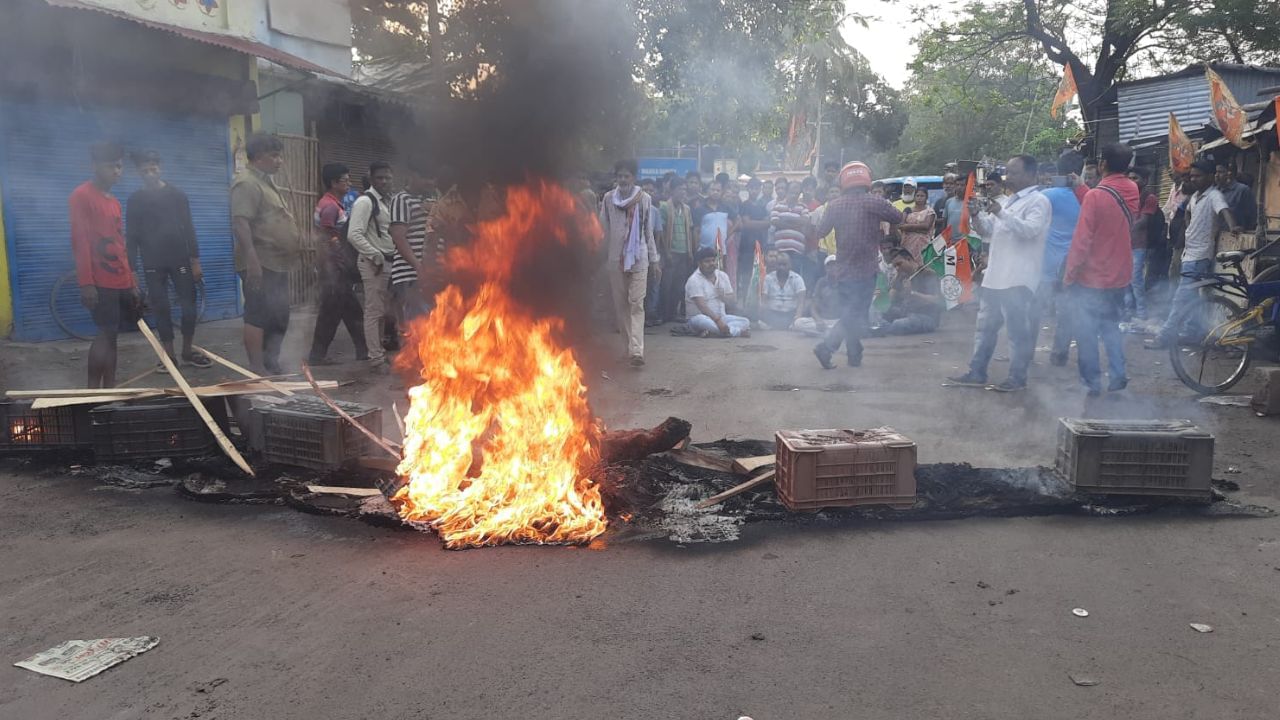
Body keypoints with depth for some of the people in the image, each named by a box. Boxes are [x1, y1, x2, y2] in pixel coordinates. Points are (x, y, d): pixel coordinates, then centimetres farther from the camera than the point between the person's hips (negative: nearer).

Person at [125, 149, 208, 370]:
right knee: (161, 309, 2)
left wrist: (195, 261, -3)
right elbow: (131, 236, 3)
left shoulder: (177, 195, 4)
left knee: (189, 305, -2)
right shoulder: (136, 200, 3)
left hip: (180, 260, 0)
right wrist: (132, 270, -2)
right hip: (152, 264, 0)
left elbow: (189, 229, 3)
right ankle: (169, 355, 8)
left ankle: (188, 352, 10)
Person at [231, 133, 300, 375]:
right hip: (260, 264, -10)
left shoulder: (266, 182, 20)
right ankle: (257, 370, -5)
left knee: (279, 318, 12)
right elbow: (240, 223, -22)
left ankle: (272, 365, 19)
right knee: (258, 316, -8)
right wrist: (252, 259, -30)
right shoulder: (247, 183, -12)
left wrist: (295, 244, 27)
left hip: (276, 264, 10)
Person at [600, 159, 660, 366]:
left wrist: (654, 259, 6)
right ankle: (629, 345, 17)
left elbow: (649, 231, 6)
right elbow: (603, 230, 6)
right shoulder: (608, 198, 4)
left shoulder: (644, 199, 2)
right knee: (620, 304, 6)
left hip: (639, 258, -2)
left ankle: (636, 351, -18)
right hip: (615, 258, 2)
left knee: (636, 304, -10)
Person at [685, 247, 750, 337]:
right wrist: (718, 321, -35)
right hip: (700, 317, -6)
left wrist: (724, 297, -15)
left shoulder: (723, 276, 8)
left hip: (721, 317, 6)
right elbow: (702, 306, -24)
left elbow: (733, 302, 8)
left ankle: (711, 331, -32)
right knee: (701, 321, -40)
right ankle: (737, 332, -36)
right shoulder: (694, 280, -12)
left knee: (745, 322, -17)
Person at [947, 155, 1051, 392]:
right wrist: (976, 215, 3)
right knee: (985, 326, 12)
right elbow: (989, 232, 22)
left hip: (1018, 279, -9)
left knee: (1017, 329, -4)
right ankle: (976, 373, 19)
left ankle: (1017, 378, 3)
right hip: (994, 275, 9)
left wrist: (1000, 213, -28)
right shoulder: (1006, 201, 20)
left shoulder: (1038, 202, -6)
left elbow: (1031, 230, -21)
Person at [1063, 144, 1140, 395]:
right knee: (1111, 325, 20)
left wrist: (1069, 275, -9)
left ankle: (1092, 382, 9)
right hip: (1120, 277, 6)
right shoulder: (1133, 191, -1)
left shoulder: (1095, 196, -19)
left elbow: (1082, 240, -19)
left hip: (1091, 279, -6)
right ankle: (1118, 375, 16)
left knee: (1086, 332, 5)